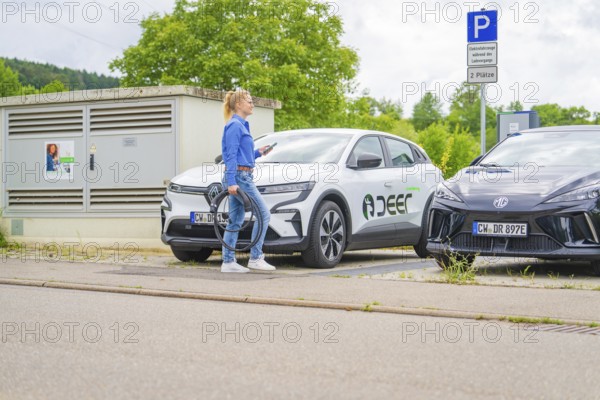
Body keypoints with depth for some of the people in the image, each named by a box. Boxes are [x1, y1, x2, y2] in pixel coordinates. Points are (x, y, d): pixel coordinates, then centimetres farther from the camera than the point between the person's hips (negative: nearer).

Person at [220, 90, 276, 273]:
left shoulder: (241, 125, 18)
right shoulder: (235, 125, -11)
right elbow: (231, 155, -18)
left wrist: (258, 152, 14)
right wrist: (231, 182, -22)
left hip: (240, 177, 10)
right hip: (239, 177, -10)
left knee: (235, 221, 8)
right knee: (263, 214, -6)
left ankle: (228, 262, 9)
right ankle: (255, 258, -2)